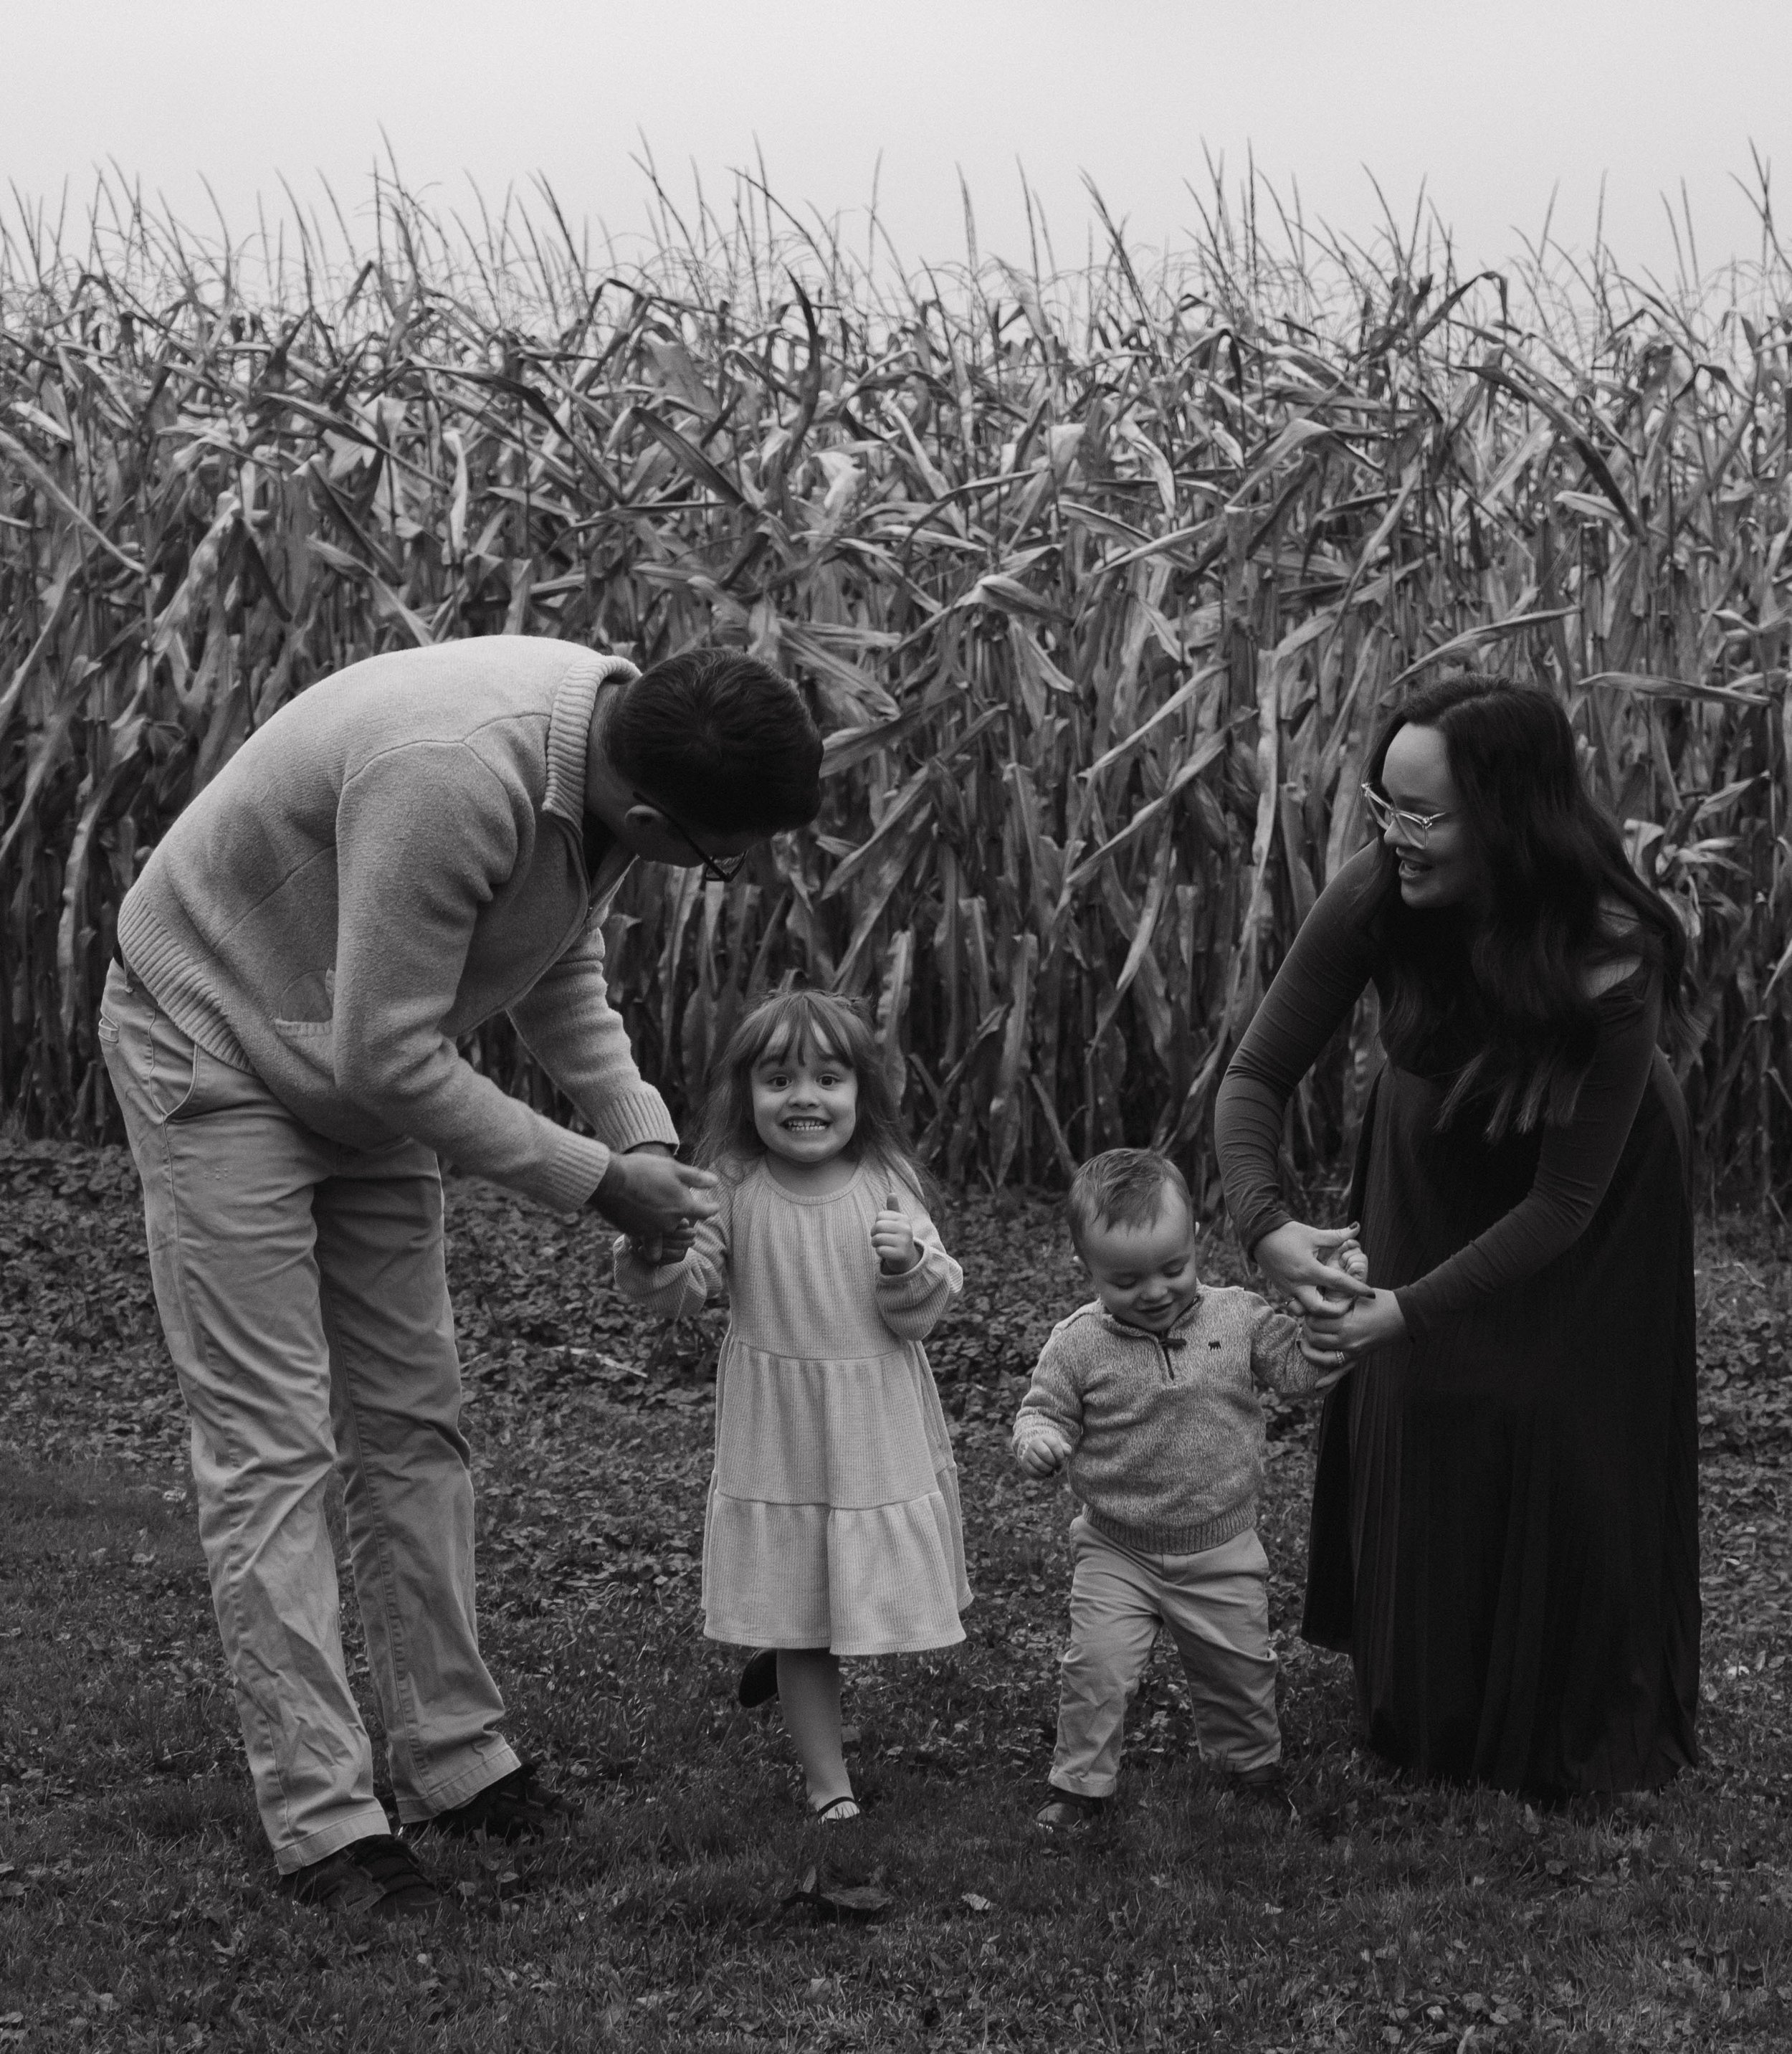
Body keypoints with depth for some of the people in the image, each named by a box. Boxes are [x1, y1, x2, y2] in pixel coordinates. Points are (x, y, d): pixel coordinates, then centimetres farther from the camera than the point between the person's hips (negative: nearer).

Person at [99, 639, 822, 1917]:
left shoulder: (617, 737, -12)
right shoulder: (453, 774, -39)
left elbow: (561, 966, 4)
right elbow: (388, 1055, -32)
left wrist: (646, 1139, -8)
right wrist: (592, 1181, -22)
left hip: (369, 1067, 8)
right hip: (216, 1046, -8)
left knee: (413, 1422, 10)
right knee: (272, 1442, -8)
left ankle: (455, 1761, 19)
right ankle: (322, 1820, -2)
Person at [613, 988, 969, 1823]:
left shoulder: (886, 1186, -6)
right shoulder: (732, 1189, -9)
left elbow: (921, 1318, -5)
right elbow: (678, 1294, -7)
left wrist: (908, 1264, -25)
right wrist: (651, 1265, -28)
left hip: (880, 1434, 2)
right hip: (778, 1437, -1)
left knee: (878, 1592, 13)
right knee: (795, 1613, 6)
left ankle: (787, 1655, 45)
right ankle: (828, 1783, 20)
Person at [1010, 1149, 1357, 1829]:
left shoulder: (1238, 1318, -8)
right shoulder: (1078, 1344, -13)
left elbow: (1299, 1366, -5)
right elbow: (1044, 1408, -5)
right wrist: (1036, 1439, -28)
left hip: (1223, 1552, 2)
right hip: (1116, 1552, -2)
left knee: (1239, 1670, 17)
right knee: (1096, 1668, -9)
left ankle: (1254, 1765, 43)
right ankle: (1079, 1784, 12)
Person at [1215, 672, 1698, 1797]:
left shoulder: (1610, 965, -37)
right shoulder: (1375, 899, -30)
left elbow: (1563, 1201, -29)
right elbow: (1259, 1074, -21)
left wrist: (1413, 1309, -36)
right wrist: (1264, 1221, -39)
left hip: (1596, 1198, -3)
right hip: (1433, 1173, 3)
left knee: (1559, 1448, 2)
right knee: (1414, 1422, 8)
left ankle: (1573, 1733, 25)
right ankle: (1426, 1711, 30)